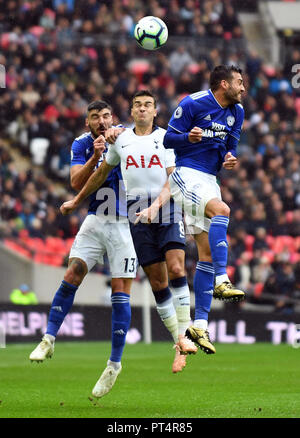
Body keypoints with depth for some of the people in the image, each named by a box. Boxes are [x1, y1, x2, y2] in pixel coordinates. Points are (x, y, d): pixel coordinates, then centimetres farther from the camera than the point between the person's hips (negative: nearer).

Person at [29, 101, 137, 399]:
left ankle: (115, 363, 2)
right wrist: (94, 158, -26)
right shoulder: (81, 145, 0)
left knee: (120, 291, -5)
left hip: (126, 224, -2)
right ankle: (49, 339, 3)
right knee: (73, 274, -11)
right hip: (95, 221, 2)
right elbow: (77, 183, -10)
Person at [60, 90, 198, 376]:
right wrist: (77, 201, 33)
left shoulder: (167, 138, 3)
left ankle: (183, 335, -15)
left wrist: (155, 206, -20)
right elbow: (102, 173, 26)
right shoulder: (120, 140, 12)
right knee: (157, 281, -1)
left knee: (176, 269, -19)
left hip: (167, 211, -2)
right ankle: (178, 345, 5)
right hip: (138, 217, 2)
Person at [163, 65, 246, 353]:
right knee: (221, 210, -34)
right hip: (186, 174, -7)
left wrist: (229, 158, -3)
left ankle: (200, 324, 4)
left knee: (208, 252, 2)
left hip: (209, 179, 7)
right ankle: (221, 282, -37)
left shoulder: (236, 112, 10)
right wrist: (189, 138, -28)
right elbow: (168, 139, -7)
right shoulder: (193, 103, -10)